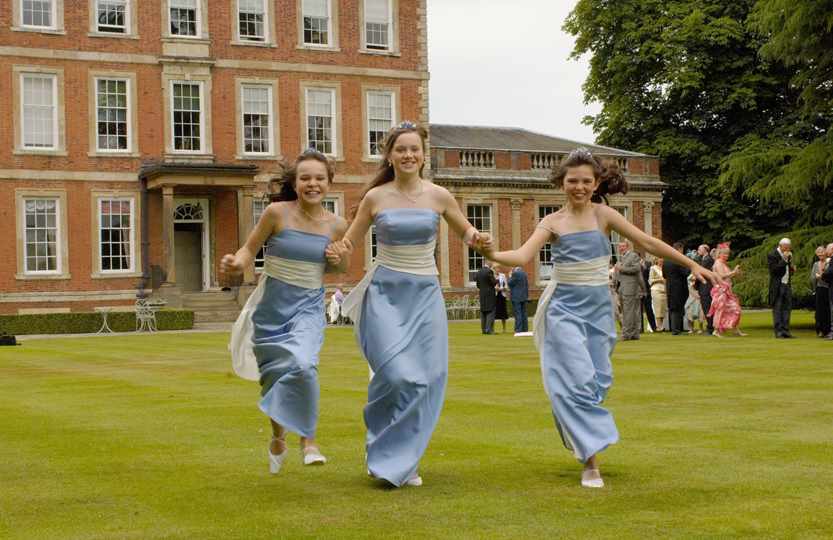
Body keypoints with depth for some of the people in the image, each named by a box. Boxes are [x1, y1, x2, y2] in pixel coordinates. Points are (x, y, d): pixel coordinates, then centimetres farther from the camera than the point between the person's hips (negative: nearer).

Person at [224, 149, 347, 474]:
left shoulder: (336, 226, -3)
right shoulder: (278, 213, -10)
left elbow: (338, 268, 14)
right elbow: (250, 249, -3)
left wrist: (338, 261, -9)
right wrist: (237, 262, -24)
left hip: (308, 307, 0)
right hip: (272, 304, 0)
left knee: (303, 365, -27)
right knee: (273, 375, 11)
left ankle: (308, 439, -9)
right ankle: (278, 438, 40)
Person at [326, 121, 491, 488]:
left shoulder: (439, 196, 2)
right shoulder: (375, 197, -1)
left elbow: (466, 231, 17)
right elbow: (349, 242, 8)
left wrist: (477, 240, -6)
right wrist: (338, 252, -14)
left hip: (425, 295, 2)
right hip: (386, 294, -2)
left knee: (426, 381, -2)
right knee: (399, 376, -16)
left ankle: (403, 462, 15)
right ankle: (388, 456, 7)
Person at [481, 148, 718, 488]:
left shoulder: (603, 215, -1)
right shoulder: (553, 222, -2)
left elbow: (647, 242, 1)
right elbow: (522, 256, -13)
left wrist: (692, 265, 2)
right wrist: (492, 254, -34)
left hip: (598, 308, 2)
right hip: (565, 308, -2)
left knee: (599, 381, 8)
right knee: (577, 381, -11)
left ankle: (585, 441, 34)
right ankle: (591, 461, -8)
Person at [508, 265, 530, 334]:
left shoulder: (515, 273, -13)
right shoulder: (524, 273, 11)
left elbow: (510, 283, -10)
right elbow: (527, 285, 15)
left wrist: (510, 276, 6)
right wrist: (527, 295, 20)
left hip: (516, 297, -8)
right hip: (524, 297, 8)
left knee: (517, 313, -7)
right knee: (523, 313, 10)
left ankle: (518, 330, -10)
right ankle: (525, 329, 11)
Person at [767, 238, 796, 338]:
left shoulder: (788, 255, 14)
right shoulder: (772, 255, -11)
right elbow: (774, 270, -21)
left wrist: (792, 269, 3)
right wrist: (784, 260, -23)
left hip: (787, 285, 8)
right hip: (777, 286, -8)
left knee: (787, 307, 6)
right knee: (777, 309, -3)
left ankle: (785, 330, 10)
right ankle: (778, 331, 0)